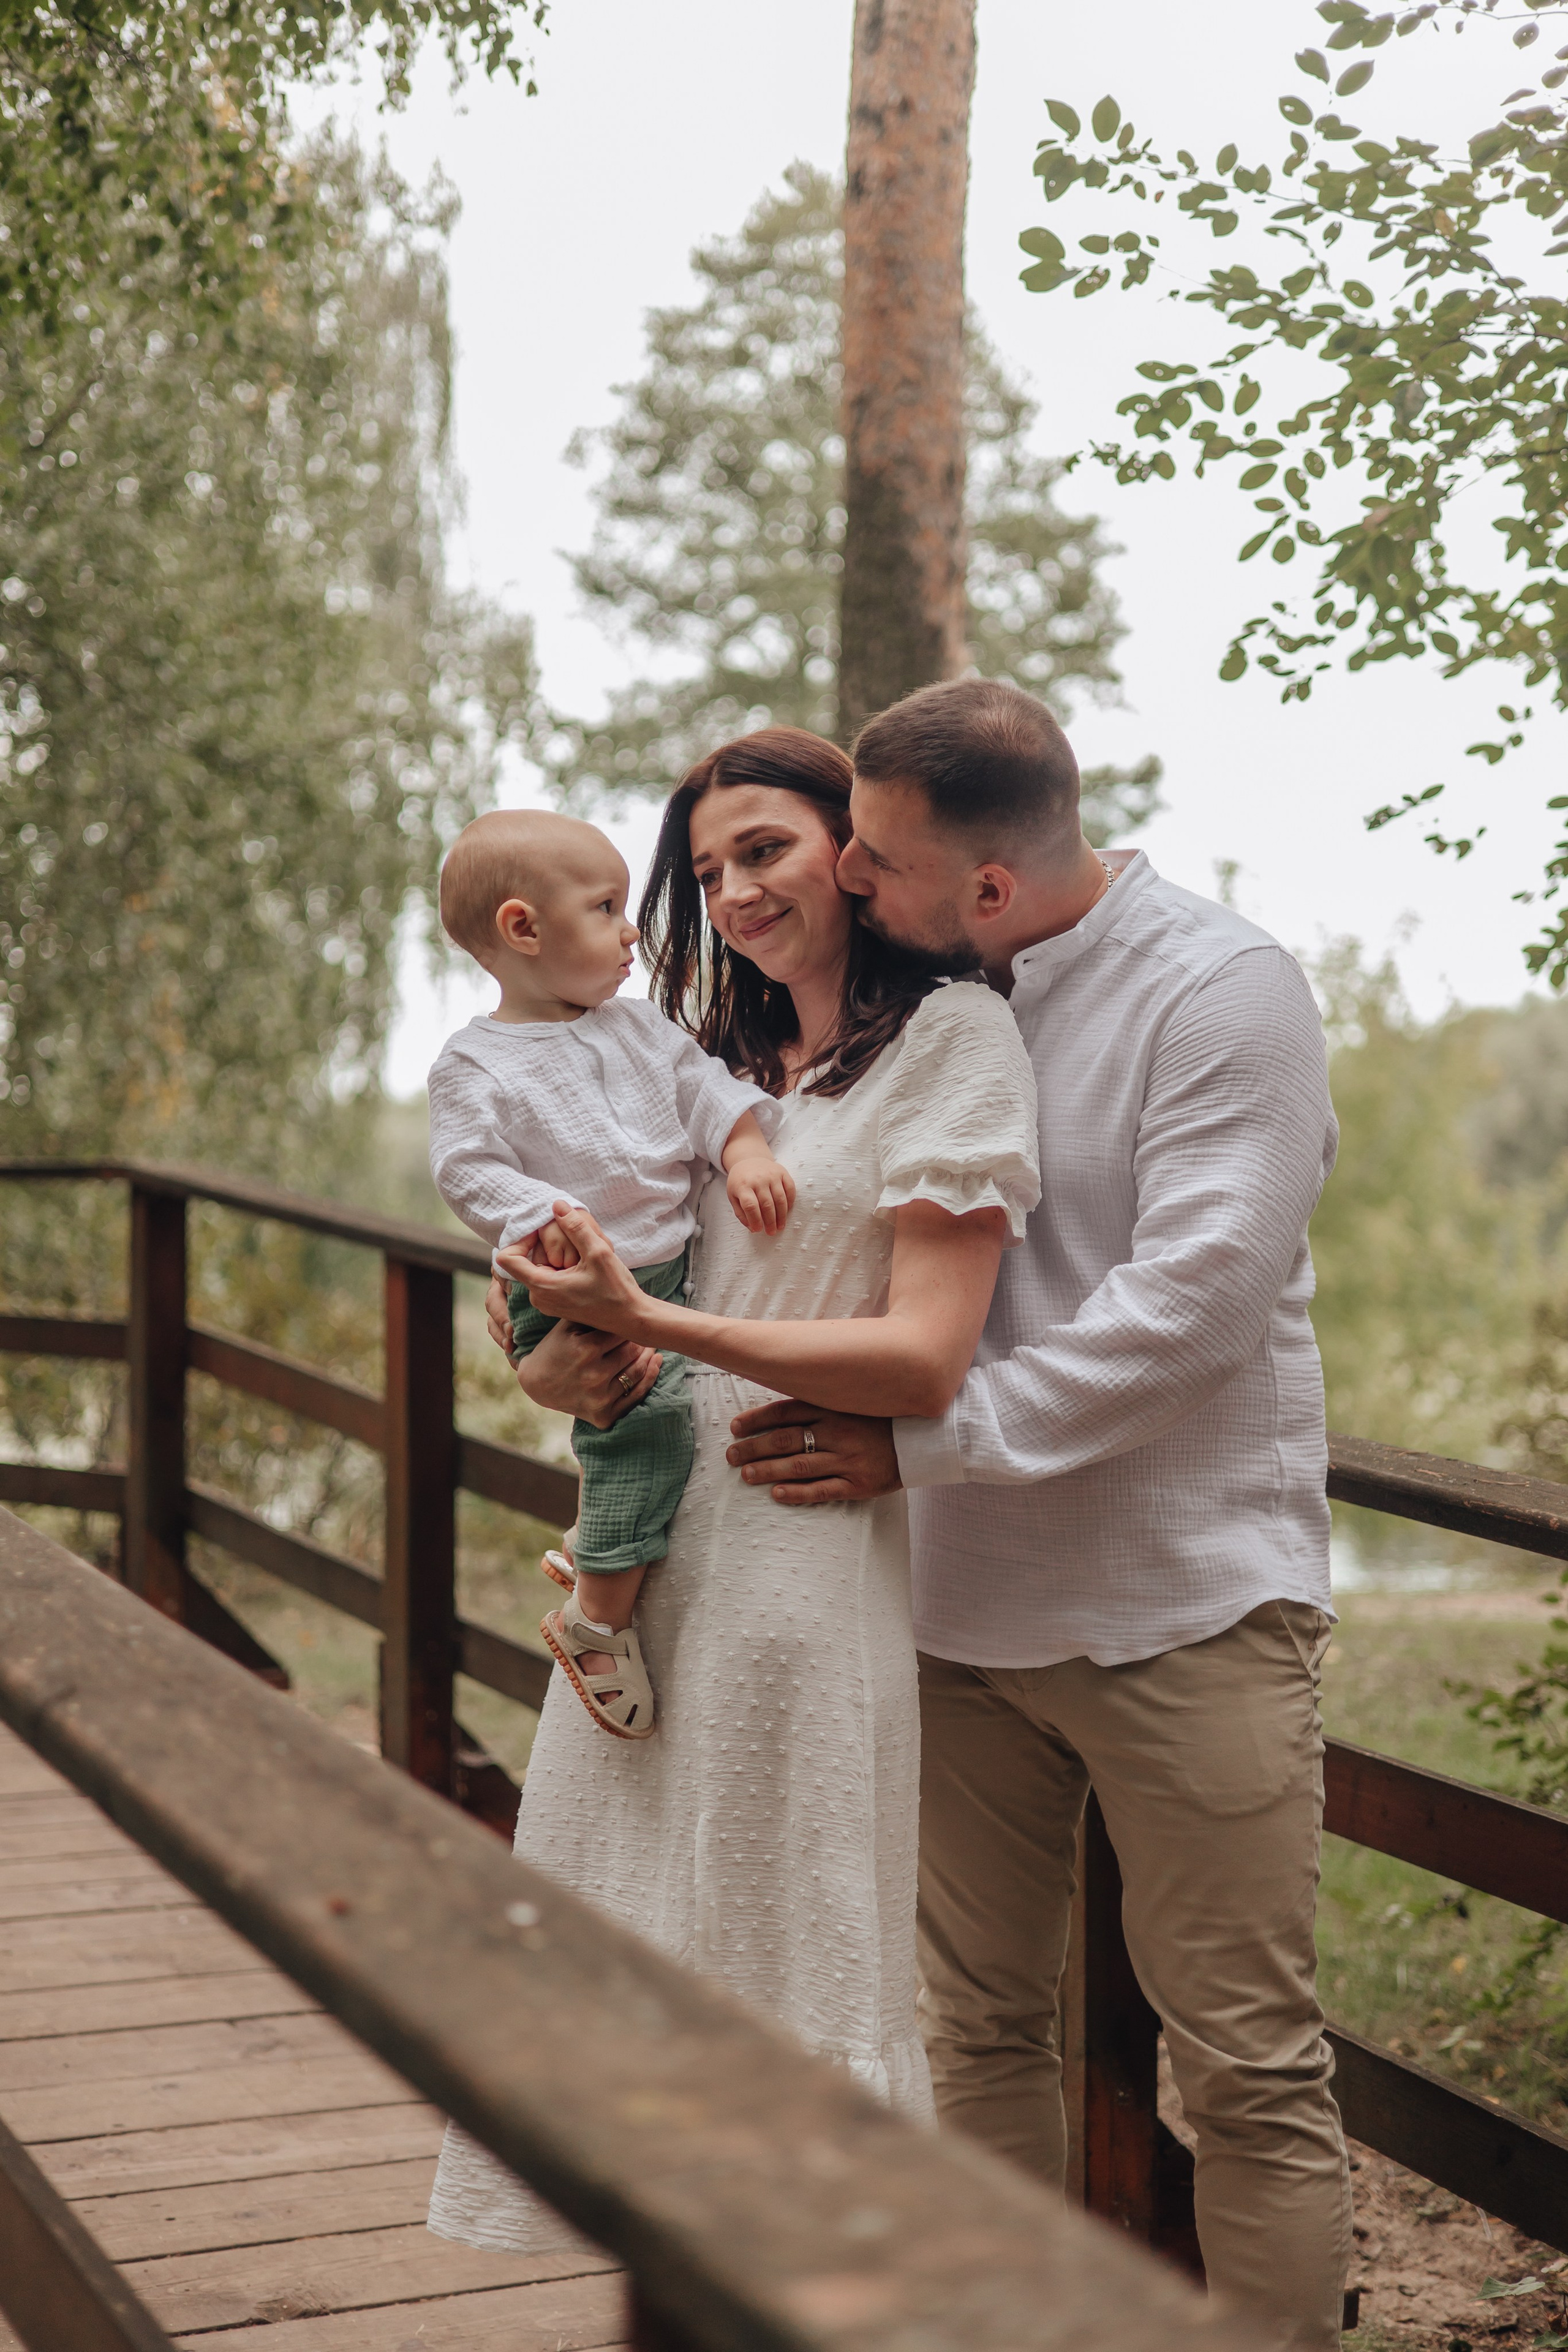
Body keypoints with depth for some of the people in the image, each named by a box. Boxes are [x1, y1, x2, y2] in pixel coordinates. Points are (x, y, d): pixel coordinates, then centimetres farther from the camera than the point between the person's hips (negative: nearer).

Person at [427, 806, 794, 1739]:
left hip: (676, 1270, 8)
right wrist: (545, 1218, -26)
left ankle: (598, 1544, 25)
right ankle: (599, 1619, -12)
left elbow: (708, 1092, 9)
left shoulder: (640, 1027, 14)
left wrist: (747, 1154, -10)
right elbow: (468, 1168, -10)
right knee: (650, 1413, -24)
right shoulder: (476, 1063, -4)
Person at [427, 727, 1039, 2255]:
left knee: (787, 1973, 1)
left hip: (808, 1558, -7)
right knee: (620, 1955, 11)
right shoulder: (722, 1066, 17)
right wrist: (555, 1363, -5)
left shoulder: (952, 1040, -4)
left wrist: (658, 1326, -20)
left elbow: (923, 1359, -13)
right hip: (651, 1545, 7)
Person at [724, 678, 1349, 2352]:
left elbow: (1187, 1306, -20)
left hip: (1184, 1604, -6)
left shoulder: (1221, 993, -11)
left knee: (1247, 2057, 0)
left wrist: (918, 1443, -21)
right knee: (979, 2022, 13)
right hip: (964, 1600, 6)